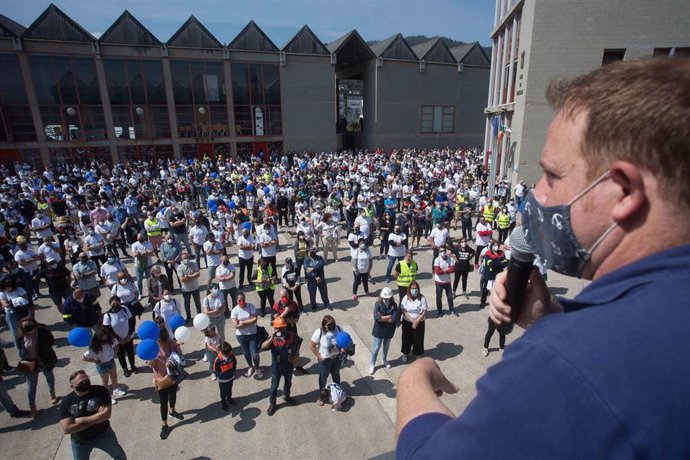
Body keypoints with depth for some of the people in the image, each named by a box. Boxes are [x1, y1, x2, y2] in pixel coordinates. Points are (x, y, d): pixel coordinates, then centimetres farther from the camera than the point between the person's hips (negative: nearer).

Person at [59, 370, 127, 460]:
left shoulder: (100, 391, -20)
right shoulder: (66, 402, -15)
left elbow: (106, 414, -26)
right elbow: (66, 429, -20)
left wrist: (81, 420, -24)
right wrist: (95, 419, -22)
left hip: (103, 434, -1)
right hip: (80, 442, 1)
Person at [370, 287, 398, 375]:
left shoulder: (394, 305, -11)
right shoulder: (378, 304, -16)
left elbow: (394, 319, -20)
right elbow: (376, 317, -27)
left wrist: (382, 318, -21)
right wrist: (389, 316, -21)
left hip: (389, 330, 2)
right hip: (379, 330, -2)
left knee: (386, 347, 22)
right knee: (376, 348, 7)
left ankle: (384, 360, 47)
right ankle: (372, 364, 24)